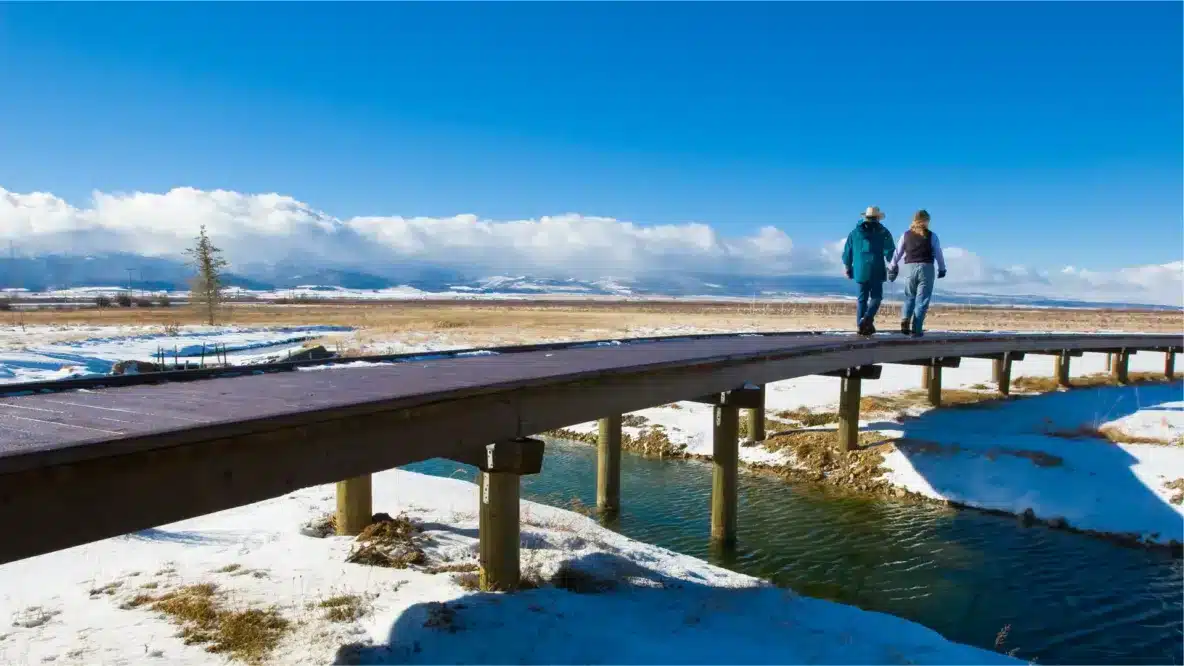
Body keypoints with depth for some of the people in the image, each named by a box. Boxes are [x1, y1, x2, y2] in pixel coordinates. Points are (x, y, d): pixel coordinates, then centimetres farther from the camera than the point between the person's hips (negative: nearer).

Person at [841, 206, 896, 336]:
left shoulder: (854, 232, 11)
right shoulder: (883, 232, 1)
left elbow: (847, 252, 13)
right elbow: (890, 251, -6)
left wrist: (848, 268, 23)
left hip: (860, 270, 3)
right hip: (876, 271, -3)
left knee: (862, 298, 9)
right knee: (875, 297, 3)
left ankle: (861, 326, 3)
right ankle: (867, 319, -20)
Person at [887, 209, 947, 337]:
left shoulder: (906, 235, 5)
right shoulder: (931, 236, 0)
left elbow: (897, 253, 7)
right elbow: (938, 254, 4)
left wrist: (892, 268, 18)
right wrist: (942, 269, 18)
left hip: (910, 268, 2)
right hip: (926, 268, -2)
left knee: (909, 297, 16)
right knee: (922, 300, 2)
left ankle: (905, 320, -8)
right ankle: (916, 329, -3)